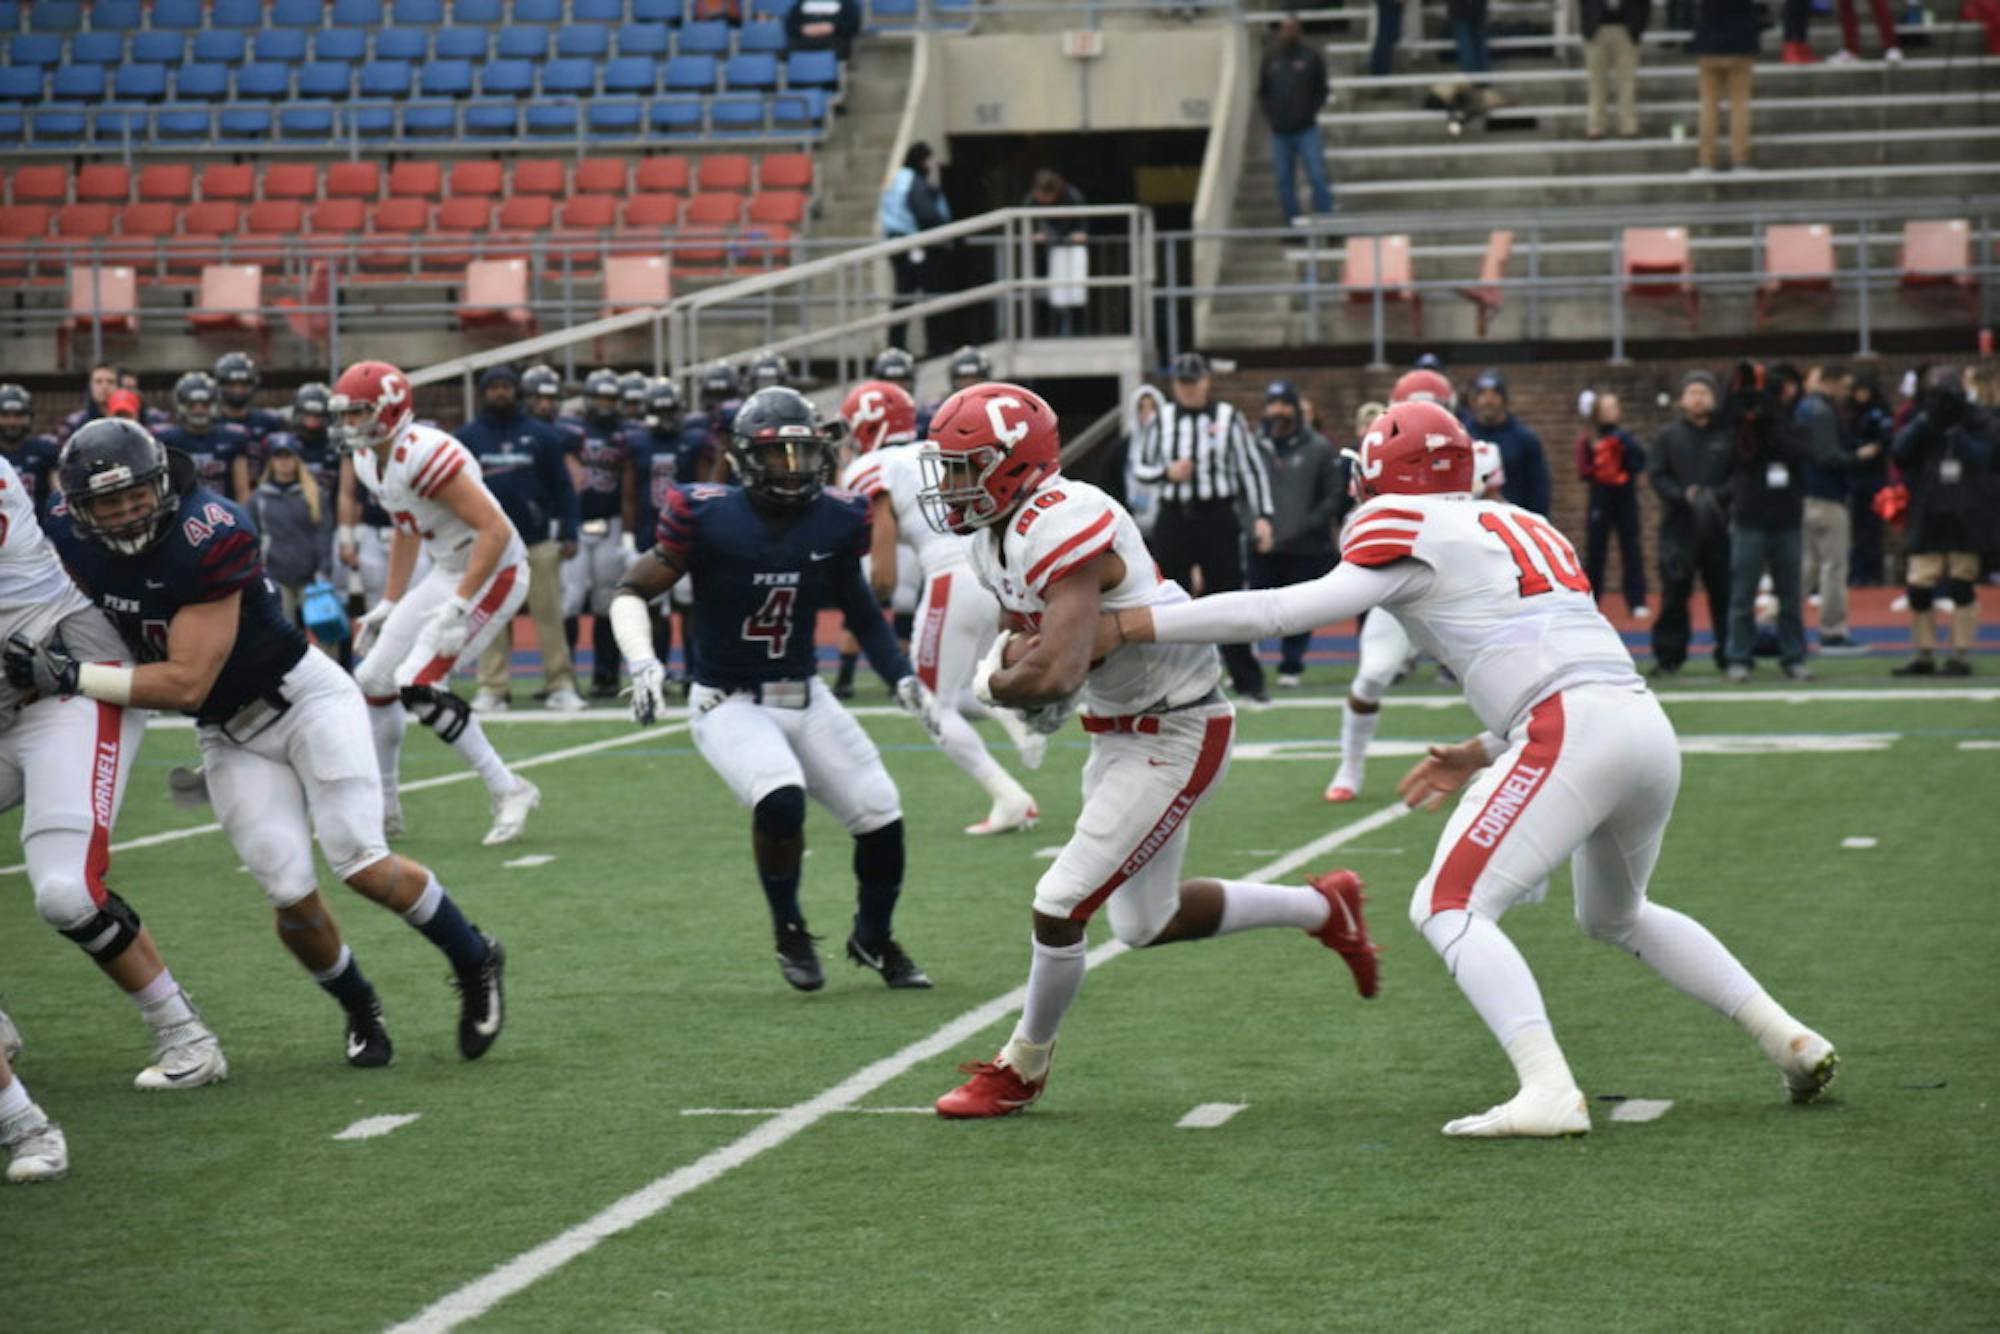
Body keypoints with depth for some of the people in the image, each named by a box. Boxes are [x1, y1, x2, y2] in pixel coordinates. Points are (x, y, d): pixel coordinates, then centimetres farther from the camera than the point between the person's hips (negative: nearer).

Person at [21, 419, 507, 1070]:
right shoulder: (70, 539, -12)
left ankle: (475, 961, 11)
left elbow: (187, 684, -30)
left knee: (361, 866, -14)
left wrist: (70, 676, -32)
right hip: (229, 735, 5)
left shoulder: (207, 536, -30)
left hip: (304, 698, -5)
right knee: (291, 894, -8)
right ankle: (359, 1012, 19)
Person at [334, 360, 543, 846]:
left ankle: (508, 791, -8)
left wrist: (458, 608, -28)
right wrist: (388, 605, 19)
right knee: (375, 680, 9)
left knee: (418, 686, -18)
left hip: (493, 574, -10)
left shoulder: (423, 455, -26)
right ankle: (383, 807, 23)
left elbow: (495, 530, -28)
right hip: (447, 574, 10)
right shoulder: (369, 462, 4)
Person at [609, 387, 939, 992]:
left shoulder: (836, 520, -4)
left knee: (881, 816, 0)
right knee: (781, 799, -31)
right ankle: (789, 930, -3)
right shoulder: (708, 517, -16)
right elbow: (632, 592, -9)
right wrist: (642, 663, -25)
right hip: (729, 703, -5)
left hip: (804, 697, 5)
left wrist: (902, 676, 3)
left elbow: (860, 611, 12)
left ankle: (874, 938, 30)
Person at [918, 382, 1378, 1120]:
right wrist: (1012, 654, -5)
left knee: (1060, 907, -8)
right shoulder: (995, 537, 3)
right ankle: (1324, 907, 36)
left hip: (1175, 735, -10)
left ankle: (1023, 1067, 13)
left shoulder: (1061, 527, -28)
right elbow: (1023, 629, 20)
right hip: (1118, 731, 10)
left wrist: (994, 683, -14)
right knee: (1147, 923, 19)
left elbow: (1056, 672, -36)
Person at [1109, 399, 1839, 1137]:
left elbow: (1282, 611, -4)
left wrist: (1131, 625, -1)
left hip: (1575, 735, -8)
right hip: (1649, 725, 9)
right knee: (1615, 916, 30)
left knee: (1449, 910, -5)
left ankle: (1549, 1091, -22)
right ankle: (1790, 1040, 26)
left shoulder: (1417, 535, 1)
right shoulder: (1521, 528, 26)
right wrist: (1483, 754, 27)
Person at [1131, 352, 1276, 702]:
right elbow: (1140, 468, 11)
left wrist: (1261, 516, -5)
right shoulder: (1162, 421, 6)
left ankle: (1248, 682, 6)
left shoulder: (1228, 419, 0)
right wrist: (1167, 473, -11)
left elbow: (1251, 468, 2)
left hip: (1217, 517, -2)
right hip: (1174, 518, 2)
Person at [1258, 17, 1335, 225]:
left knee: (1317, 177, -9)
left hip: (1307, 130, -3)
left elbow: (1321, 91, 6)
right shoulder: (1270, 59, 9)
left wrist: (1310, 113, -7)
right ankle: (1292, 226, 12)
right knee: (1285, 182, 5)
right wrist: (1270, 117, 1)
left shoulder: (1312, 57, 1)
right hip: (1280, 133, 3)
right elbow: (1262, 93, 15)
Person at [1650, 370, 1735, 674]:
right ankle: (1668, 654, 1)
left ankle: (1729, 652, 12)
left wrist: (1717, 495, -13)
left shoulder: (1728, 437, 7)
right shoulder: (1668, 438, 9)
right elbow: (1657, 477, 3)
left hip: (1719, 525, 0)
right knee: (1674, 592, -4)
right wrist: (1684, 495, -13)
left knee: (1724, 591, 3)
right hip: (1679, 525, 0)